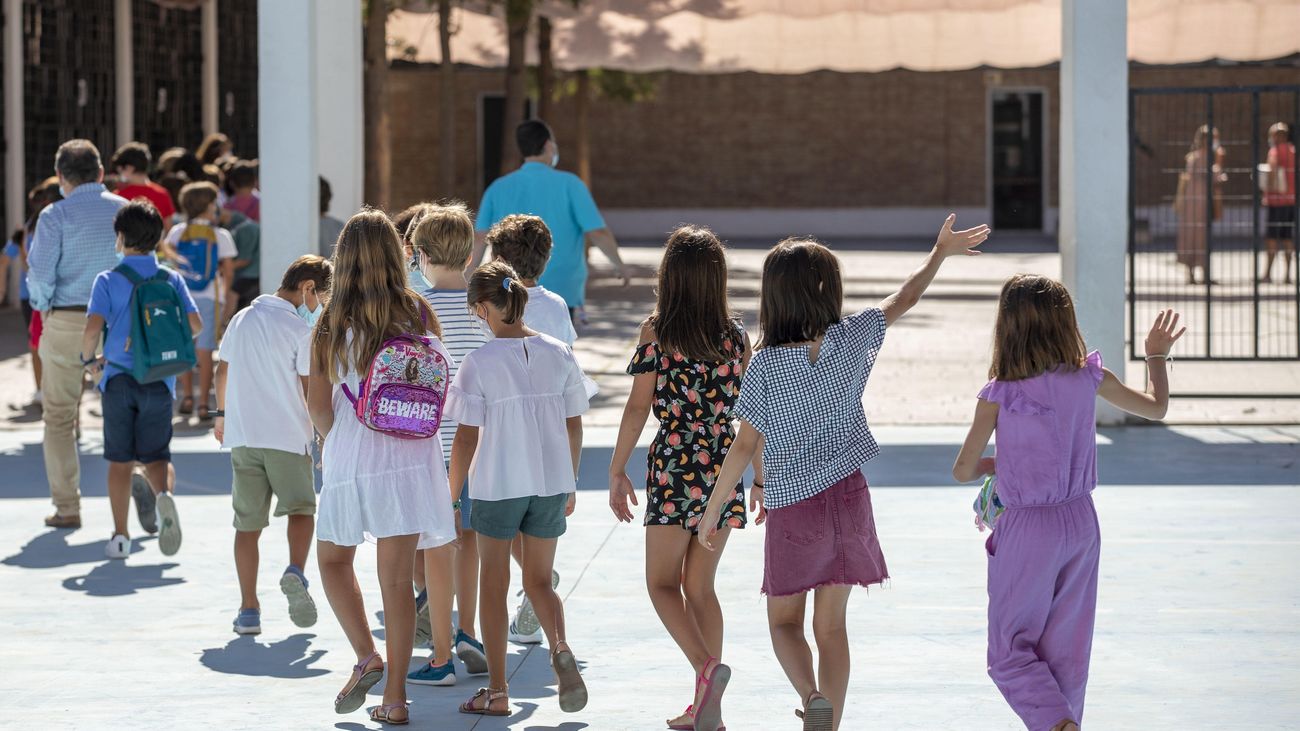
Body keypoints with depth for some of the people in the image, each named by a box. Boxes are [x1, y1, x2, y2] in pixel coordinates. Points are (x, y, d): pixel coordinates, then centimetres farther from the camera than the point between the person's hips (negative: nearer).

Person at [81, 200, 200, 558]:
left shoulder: (109, 280, -4)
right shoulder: (172, 279, 3)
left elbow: (93, 327, -15)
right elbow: (194, 324, -1)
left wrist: (89, 359, 4)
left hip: (119, 378, -1)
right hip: (159, 381, 1)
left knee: (120, 460, 8)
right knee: (156, 456, 8)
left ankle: (120, 535, 8)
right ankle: (164, 493, -25)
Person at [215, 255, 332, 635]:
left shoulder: (241, 319, 10)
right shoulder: (301, 329, -8)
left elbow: (222, 371, 21)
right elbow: (311, 393, -10)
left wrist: (222, 414, 37)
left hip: (242, 436, 4)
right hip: (287, 436, -4)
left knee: (248, 524, 7)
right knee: (301, 508, 11)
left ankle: (248, 610, 4)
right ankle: (295, 571, -16)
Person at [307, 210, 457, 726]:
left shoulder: (331, 321, -4)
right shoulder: (419, 313, -2)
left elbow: (317, 402, -4)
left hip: (350, 454, -1)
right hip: (409, 456, 1)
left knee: (333, 558, 20)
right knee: (397, 576, 4)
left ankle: (366, 656, 2)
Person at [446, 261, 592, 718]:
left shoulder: (479, 363, -12)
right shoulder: (559, 354, 0)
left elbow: (466, 437, -10)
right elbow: (574, 426, 6)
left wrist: (451, 496, 0)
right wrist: (569, 484, 18)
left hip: (497, 486, -4)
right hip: (552, 483, 4)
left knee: (493, 585, 10)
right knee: (539, 581, 16)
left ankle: (497, 691, 13)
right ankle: (560, 649, -13)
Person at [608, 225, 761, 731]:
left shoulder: (657, 331, -6)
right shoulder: (734, 334, 3)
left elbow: (638, 406, -7)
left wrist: (617, 470, 1)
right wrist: (760, 479, 13)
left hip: (674, 465, -4)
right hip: (724, 468, 4)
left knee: (663, 583, 7)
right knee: (700, 585, 13)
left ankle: (705, 666, -17)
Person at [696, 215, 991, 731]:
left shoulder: (764, 365, -13)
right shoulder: (852, 338, -7)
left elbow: (744, 446, -9)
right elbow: (903, 300, 10)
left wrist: (715, 507, 3)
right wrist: (939, 254, 26)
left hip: (791, 507, -2)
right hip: (847, 497, 2)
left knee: (784, 620, 11)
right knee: (831, 624, 12)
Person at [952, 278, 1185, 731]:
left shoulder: (1000, 396, -15)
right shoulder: (1088, 378, -6)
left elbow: (963, 471, -8)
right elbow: (1156, 407, 10)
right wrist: (1157, 355, 26)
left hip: (1027, 529, -4)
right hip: (1081, 523, 4)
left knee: (1011, 651, 4)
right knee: (1067, 651, 14)